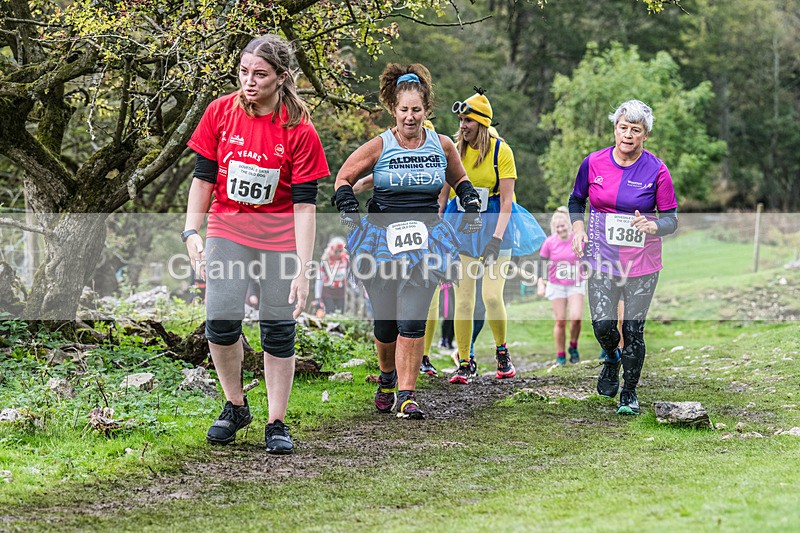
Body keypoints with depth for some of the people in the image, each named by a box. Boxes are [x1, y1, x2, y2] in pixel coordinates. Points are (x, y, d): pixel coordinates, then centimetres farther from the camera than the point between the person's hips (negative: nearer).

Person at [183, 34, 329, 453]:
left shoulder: (299, 131, -14)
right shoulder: (220, 112, -5)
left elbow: (304, 205, -15)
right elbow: (203, 178, 3)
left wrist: (302, 271, -20)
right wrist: (192, 232, -8)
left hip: (280, 235, -2)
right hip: (227, 228, 2)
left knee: (278, 332, -1)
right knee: (220, 321, -11)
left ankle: (277, 423, 13)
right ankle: (235, 406, 12)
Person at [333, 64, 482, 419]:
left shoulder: (441, 145, 4)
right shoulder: (379, 146, -3)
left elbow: (459, 179, 24)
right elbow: (344, 177, 8)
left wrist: (472, 205, 8)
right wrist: (348, 206, -10)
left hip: (425, 239, 1)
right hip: (381, 239, -1)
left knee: (413, 320, -11)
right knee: (386, 320, 4)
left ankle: (406, 394, -5)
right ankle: (387, 376, 34)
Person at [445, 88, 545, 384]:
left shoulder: (500, 151, -7)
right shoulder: (454, 149, 2)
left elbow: (506, 200, -10)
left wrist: (496, 238, -19)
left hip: (495, 224, -3)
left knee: (492, 296, -10)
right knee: (462, 297, -2)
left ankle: (502, 352, 16)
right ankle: (464, 365, 5)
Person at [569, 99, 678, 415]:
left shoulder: (657, 171, -7)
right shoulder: (594, 163, -2)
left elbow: (671, 219, -3)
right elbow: (577, 199, 15)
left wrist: (652, 226, -24)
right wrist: (578, 226, -2)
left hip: (642, 263, -1)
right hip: (602, 259, 1)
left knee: (633, 330, 0)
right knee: (602, 326, -6)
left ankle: (629, 393, 20)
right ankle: (612, 359, 31)